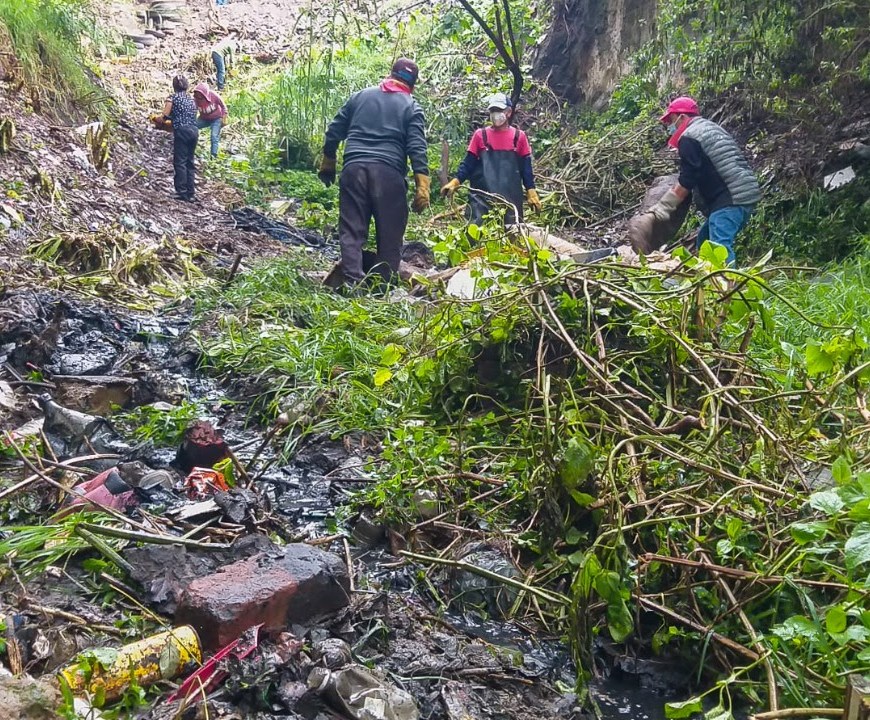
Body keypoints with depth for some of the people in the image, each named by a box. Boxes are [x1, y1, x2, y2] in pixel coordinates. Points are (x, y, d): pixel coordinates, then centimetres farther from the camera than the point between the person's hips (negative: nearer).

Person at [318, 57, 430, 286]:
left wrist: (327, 164, 29)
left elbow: (334, 132, 17)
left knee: (351, 231, 1)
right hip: (389, 173, -2)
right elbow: (417, 149, -3)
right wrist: (422, 188, -6)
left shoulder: (360, 96, 18)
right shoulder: (412, 107, 9)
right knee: (390, 234, 6)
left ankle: (352, 283, -10)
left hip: (354, 169, 2)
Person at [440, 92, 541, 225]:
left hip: (511, 196, 1)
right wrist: (456, 181, -7)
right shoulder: (480, 135, 6)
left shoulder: (519, 136, 7)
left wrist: (531, 193, 4)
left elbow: (526, 168, 10)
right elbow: (468, 163, 7)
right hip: (482, 195, -1)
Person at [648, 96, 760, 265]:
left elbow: (686, 181, -10)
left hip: (730, 199, -10)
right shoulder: (711, 128, 26)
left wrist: (664, 207, -3)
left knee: (719, 247, -21)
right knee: (705, 239, 17)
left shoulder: (689, 137, -5)